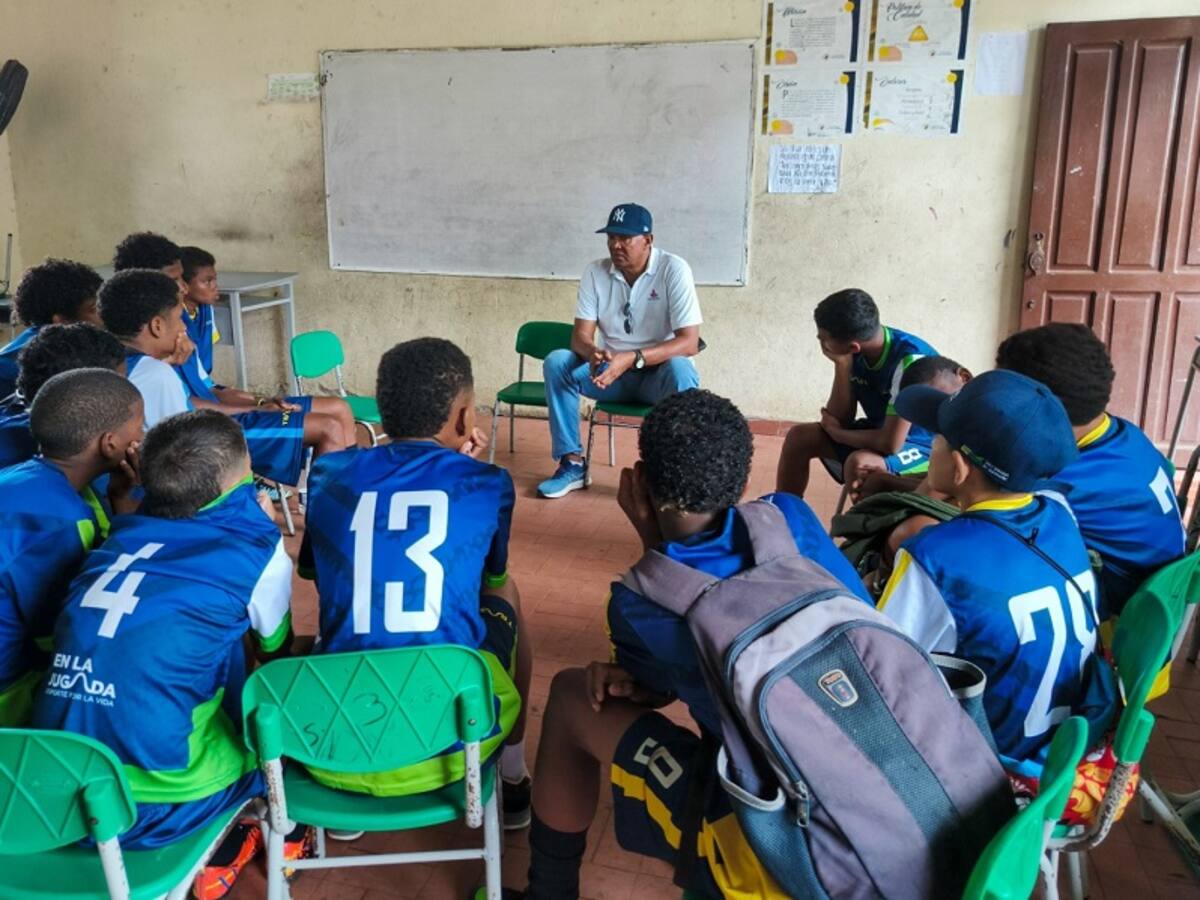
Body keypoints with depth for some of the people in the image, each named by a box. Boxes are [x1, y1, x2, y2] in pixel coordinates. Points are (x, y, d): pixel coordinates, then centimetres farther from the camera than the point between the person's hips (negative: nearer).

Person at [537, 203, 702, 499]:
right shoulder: (595, 272, -4)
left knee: (680, 370, -36)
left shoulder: (674, 270, -16)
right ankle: (572, 463, -12)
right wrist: (595, 355, -33)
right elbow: (581, 336, -7)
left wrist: (632, 359, -35)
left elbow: (689, 342, -23)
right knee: (556, 362, -20)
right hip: (611, 370, 3)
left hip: (657, 372, -3)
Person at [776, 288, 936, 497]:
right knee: (800, 436, -4)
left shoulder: (909, 361, -30)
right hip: (883, 433, 7)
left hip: (925, 446, -7)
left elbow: (891, 443, -31)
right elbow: (840, 419, -7)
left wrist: (835, 432, -15)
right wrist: (841, 365, -20)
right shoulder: (856, 354, -11)